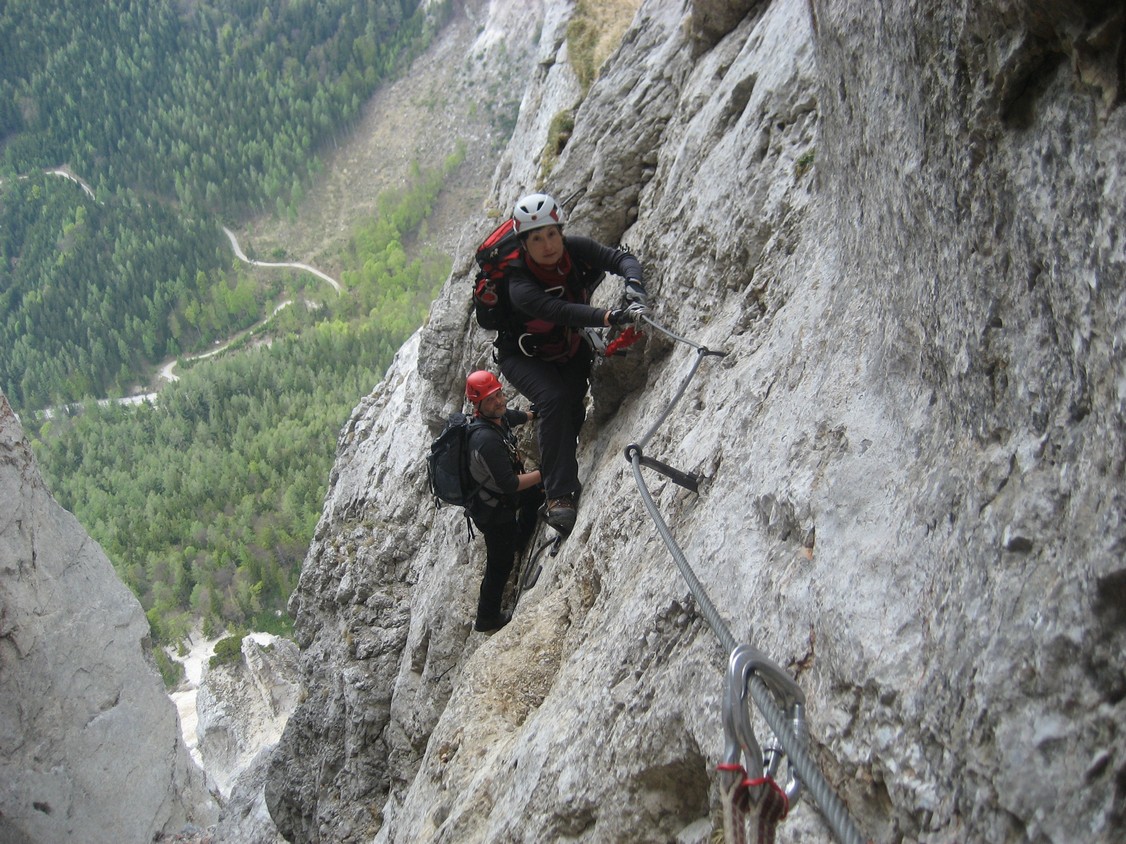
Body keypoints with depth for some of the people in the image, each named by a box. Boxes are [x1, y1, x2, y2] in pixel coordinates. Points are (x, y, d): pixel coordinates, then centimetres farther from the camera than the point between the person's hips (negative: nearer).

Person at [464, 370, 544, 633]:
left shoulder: (499, 415, -10)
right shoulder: (487, 439, -39)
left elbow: (518, 416, 17)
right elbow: (510, 484, -36)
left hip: (502, 495, 9)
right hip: (494, 510, -9)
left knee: (537, 492, 31)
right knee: (500, 562, 8)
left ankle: (520, 542, 49)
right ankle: (487, 618, 27)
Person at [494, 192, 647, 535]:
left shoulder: (576, 249, -21)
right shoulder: (520, 286, -36)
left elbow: (621, 258, -26)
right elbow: (563, 312, -51)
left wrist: (633, 286, -49)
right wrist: (609, 317, -65)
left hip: (569, 347, 7)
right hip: (524, 355, -6)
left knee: (571, 411, -6)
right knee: (554, 400, -30)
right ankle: (559, 497, -32)